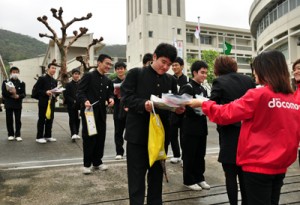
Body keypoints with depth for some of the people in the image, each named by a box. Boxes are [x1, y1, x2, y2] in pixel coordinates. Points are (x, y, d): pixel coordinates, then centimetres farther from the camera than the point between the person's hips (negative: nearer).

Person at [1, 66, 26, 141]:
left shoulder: (22, 83, 6)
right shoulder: (6, 82, 5)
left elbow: (23, 94, -1)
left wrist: (18, 96, -20)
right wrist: (11, 93, -18)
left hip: (18, 104, 0)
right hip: (8, 104, 0)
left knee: (18, 120, 1)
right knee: (9, 120, 4)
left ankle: (18, 135, 8)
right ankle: (11, 134, 15)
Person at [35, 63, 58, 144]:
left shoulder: (55, 81, 17)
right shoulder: (42, 78, -2)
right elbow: (37, 90, -8)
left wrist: (55, 94, -2)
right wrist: (45, 92, -21)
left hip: (52, 102, 6)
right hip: (43, 102, -6)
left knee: (50, 119, 8)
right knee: (42, 119, -2)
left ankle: (48, 136, 18)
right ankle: (39, 137, 4)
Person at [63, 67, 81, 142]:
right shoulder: (68, 84, 3)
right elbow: (66, 95, -3)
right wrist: (73, 101, -13)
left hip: (79, 105, 2)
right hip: (71, 105, -2)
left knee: (77, 119, 7)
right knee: (72, 119, -6)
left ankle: (76, 133, 18)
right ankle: (73, 134, -14)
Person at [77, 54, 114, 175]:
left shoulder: (108, 81, 15)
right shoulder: (88, 76, -5)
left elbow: (110, 93, 13)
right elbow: (80, 92, -11)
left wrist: (111, 99, -10)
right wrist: (85, 101, -29)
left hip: (101, 113, 6)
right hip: (89, 111, -6)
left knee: (100, 137, 10)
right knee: (88, 138, 1)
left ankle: (97, 162, 23)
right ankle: (87, 164, 13)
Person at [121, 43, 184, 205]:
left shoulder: (171, 80, 12)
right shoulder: (135, 73, -2)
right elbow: (126, 97, -10)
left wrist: (178, 108, -11)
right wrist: (144, 104, -25)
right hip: (138, 133, -4)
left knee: (157, 173, 17)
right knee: (136, 175, 5)